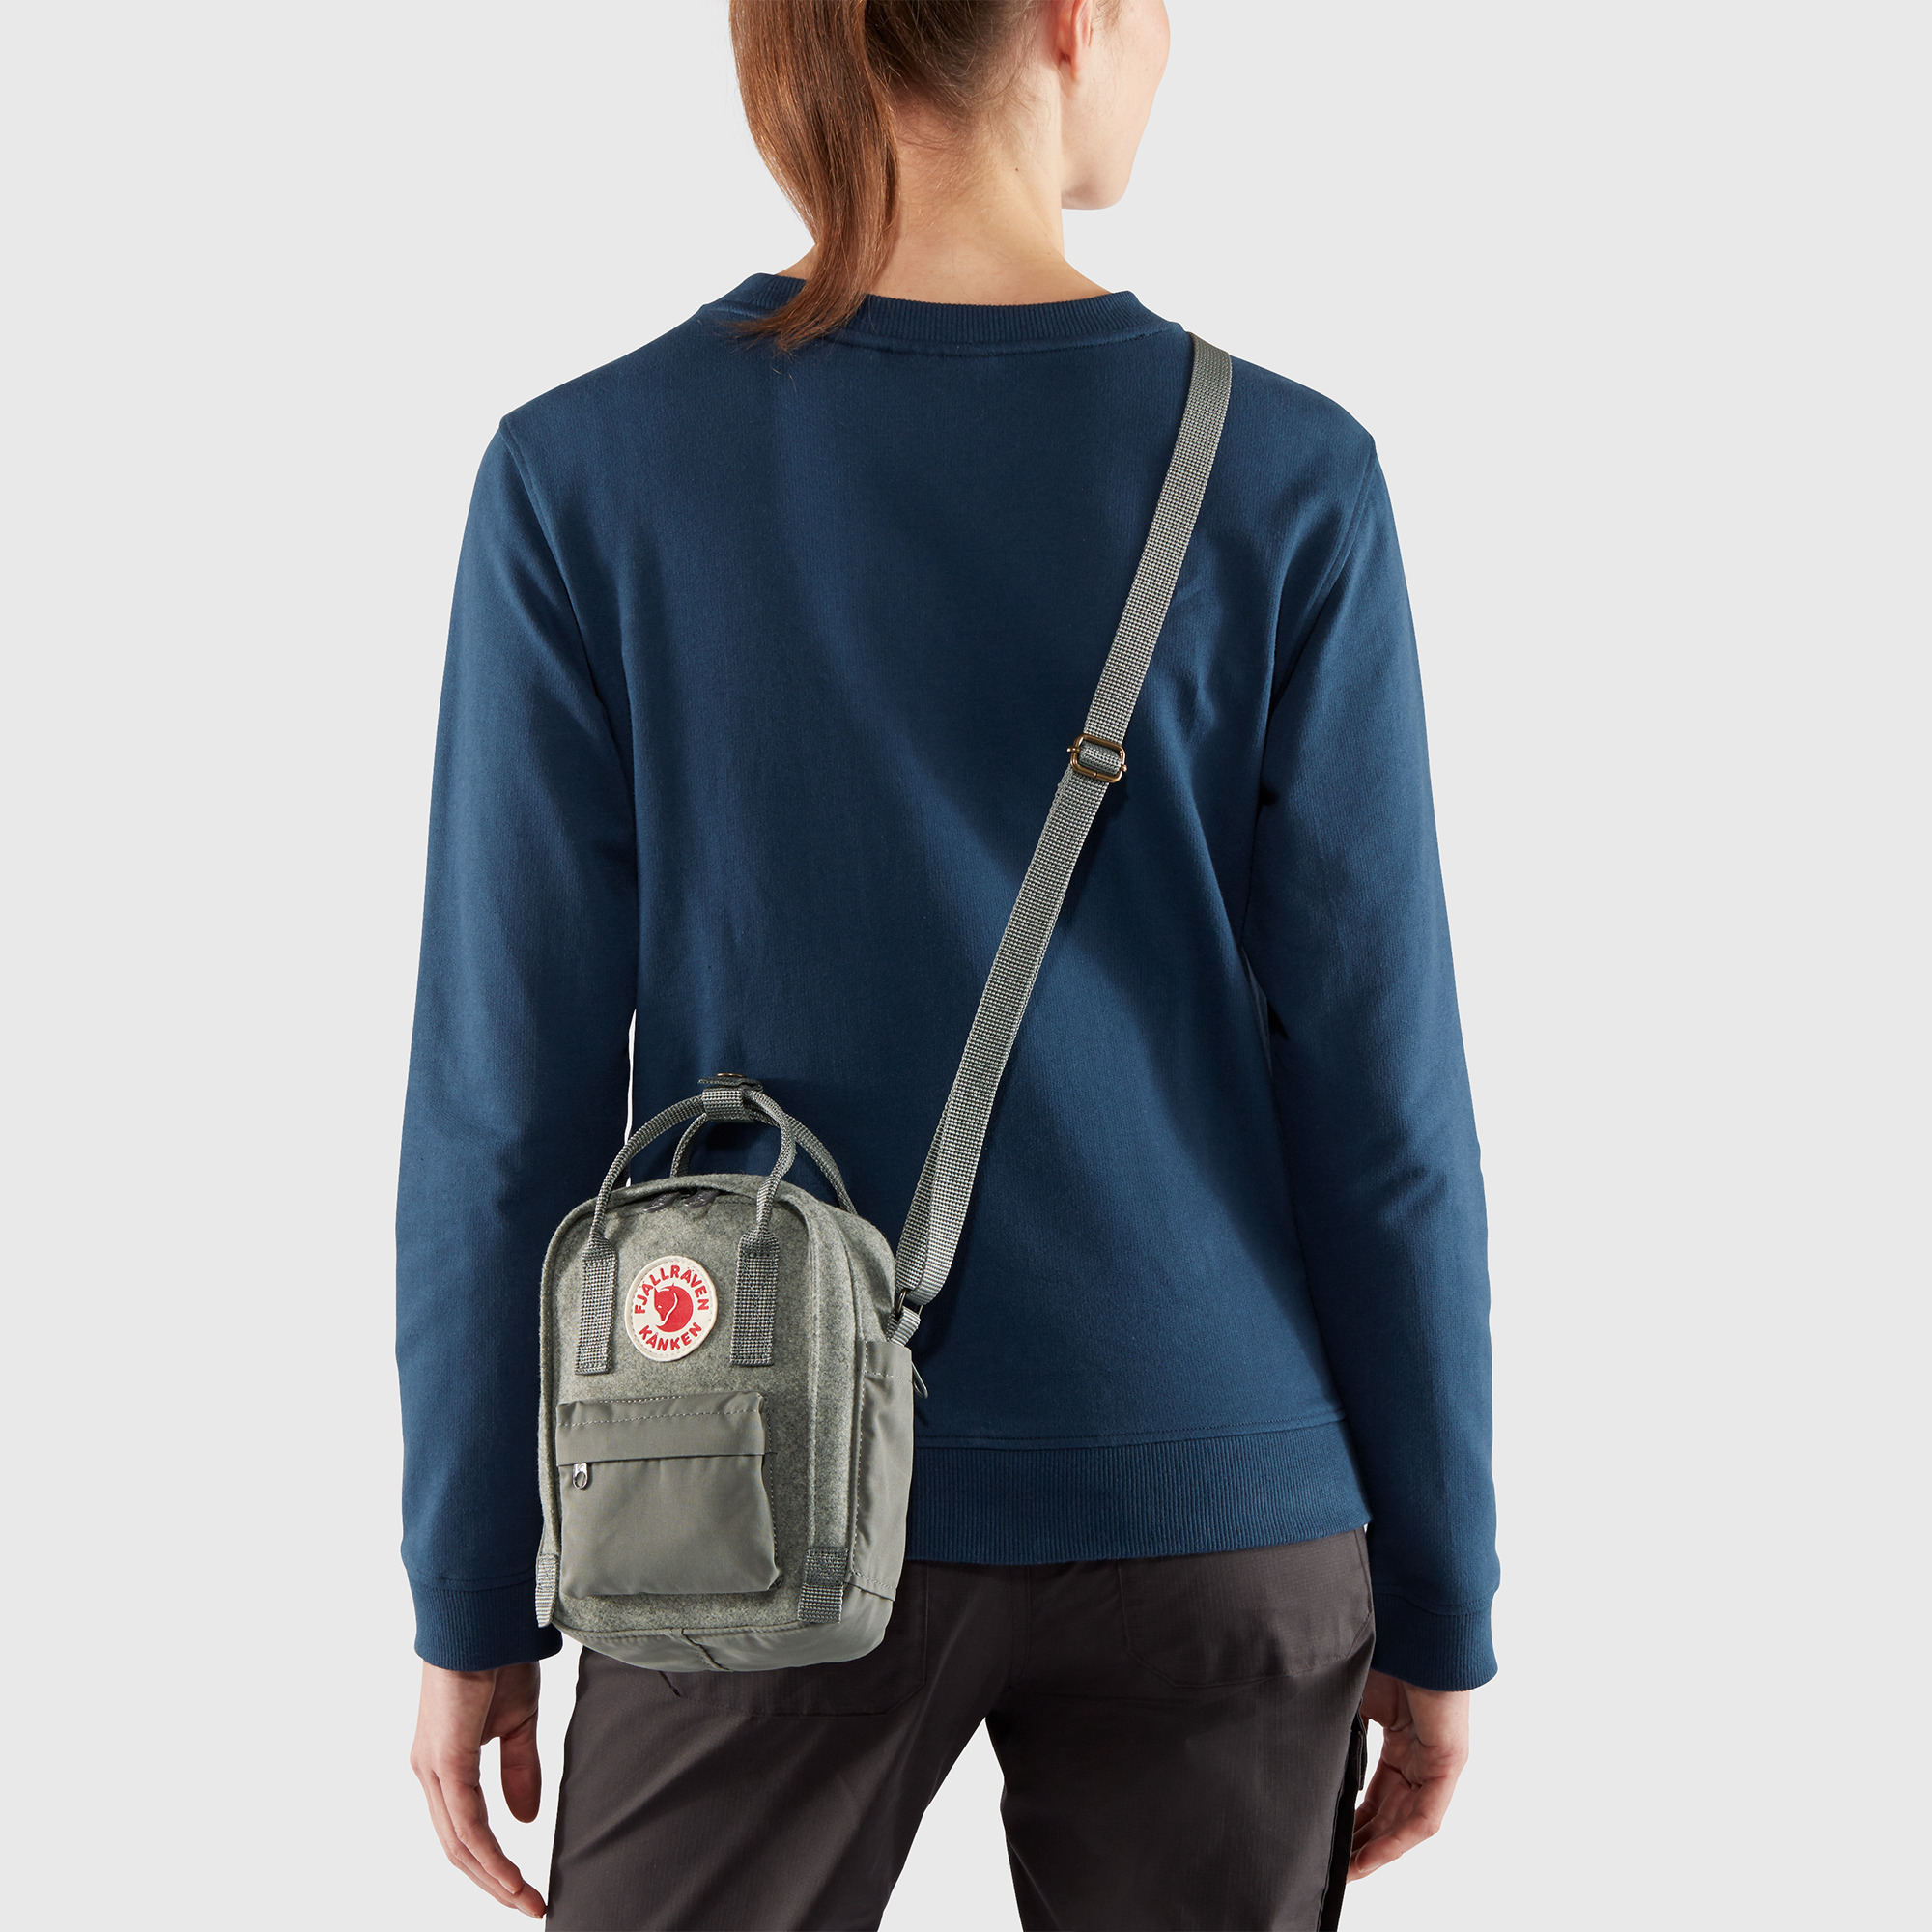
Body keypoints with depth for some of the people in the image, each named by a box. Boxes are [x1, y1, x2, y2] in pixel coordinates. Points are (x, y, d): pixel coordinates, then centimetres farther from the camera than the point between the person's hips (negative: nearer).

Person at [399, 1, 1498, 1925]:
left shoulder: (581, 478, -9)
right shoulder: (1286, 489, -9)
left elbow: (509, 1091, -7)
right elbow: (1379, 1096, -7)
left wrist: (472, 1603, 4)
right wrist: (1435, 1605, 5)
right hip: (1201, 1522, 1)